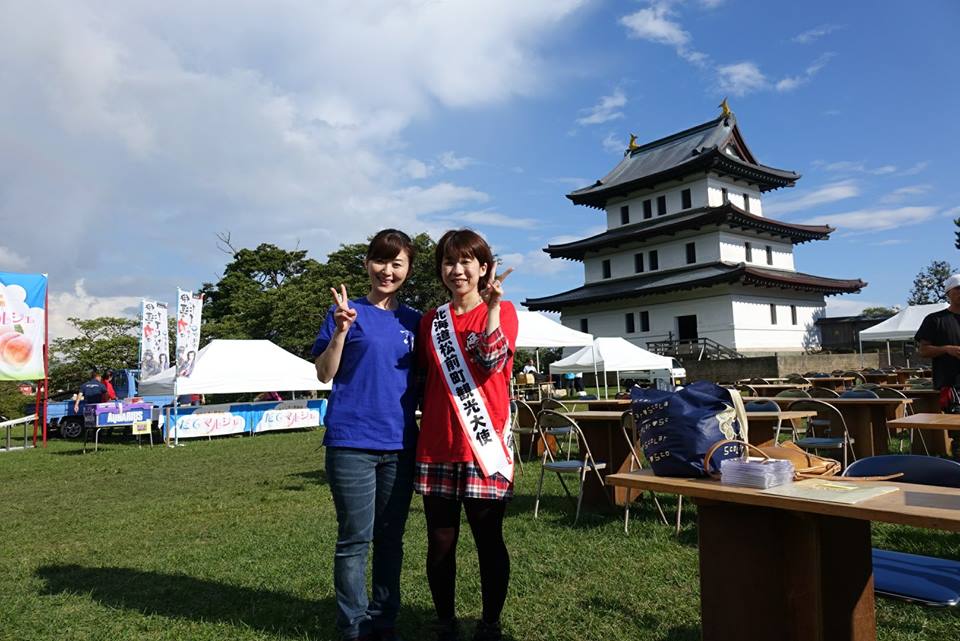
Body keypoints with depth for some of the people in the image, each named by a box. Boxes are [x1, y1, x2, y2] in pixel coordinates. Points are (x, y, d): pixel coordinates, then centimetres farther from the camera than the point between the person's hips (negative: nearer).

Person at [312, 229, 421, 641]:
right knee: (356, 539, 2)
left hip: (400, 443, 4)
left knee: (390, 538, 13)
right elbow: (324, 374, -4)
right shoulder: (347, 311, 1)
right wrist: (341, 330, -18)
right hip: (352, 441, -4)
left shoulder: (414, 321, 11)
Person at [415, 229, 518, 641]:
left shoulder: (502, 311, 2)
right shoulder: (430, 321, 13)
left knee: (488, 539, 6)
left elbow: (492, 360, -17)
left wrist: (492, 305, -22)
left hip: (484, 445, -3)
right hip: (437, 447, 3)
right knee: (440, 541, 9)